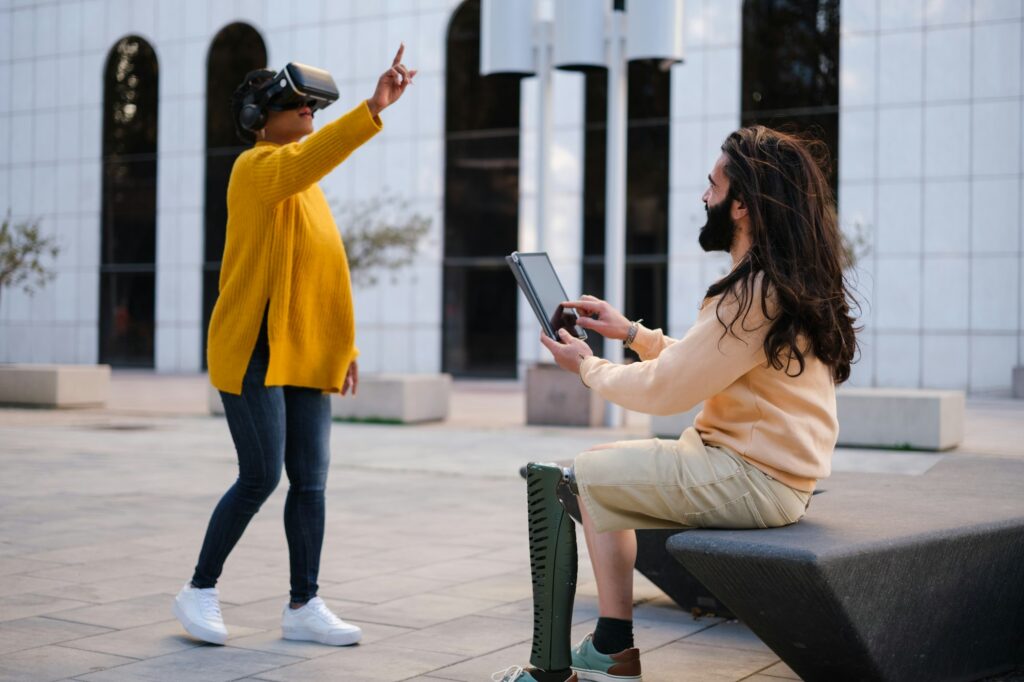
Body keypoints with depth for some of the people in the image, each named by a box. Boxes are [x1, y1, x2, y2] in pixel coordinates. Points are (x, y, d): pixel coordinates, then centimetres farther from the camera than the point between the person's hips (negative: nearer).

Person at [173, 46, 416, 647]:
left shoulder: (302, 183, 20)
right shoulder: (258, 167, -8)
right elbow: (314, 155, -31)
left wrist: (343, 344, 16)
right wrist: (375, 107, -41)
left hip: (305, 357, 8)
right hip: (254, 353, -8)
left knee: (311, 482, 4)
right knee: (261, 478, -7)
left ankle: (304, 606, 10)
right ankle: (200, 591, 11)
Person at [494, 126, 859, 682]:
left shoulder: (758, 293, -21)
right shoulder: (789, 280, 11)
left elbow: (666, 389, -16)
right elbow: (699, 364, 18)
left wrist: (587, 368, 0)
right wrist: (633, 334, 12)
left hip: (752, 481, -11)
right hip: (764, 464, 11)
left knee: (556, 483, -7)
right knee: (602, 471, 20)